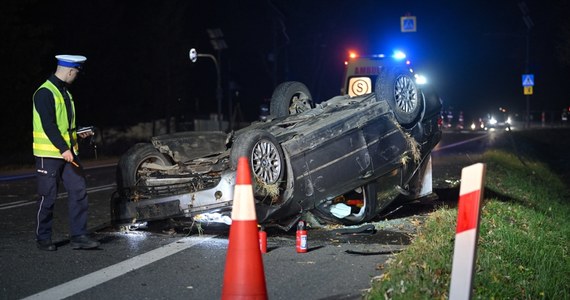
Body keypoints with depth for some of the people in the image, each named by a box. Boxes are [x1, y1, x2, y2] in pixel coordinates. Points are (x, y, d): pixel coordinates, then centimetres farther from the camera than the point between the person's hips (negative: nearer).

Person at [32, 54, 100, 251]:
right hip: (49, 154, -8)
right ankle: (43, 238, 15)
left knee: (79, 191, 1)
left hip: (68, 152, 8)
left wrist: (79, 134, 14)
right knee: (48, 198, 1)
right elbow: (48, 125, -21)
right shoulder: (45, 93, -13)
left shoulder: (64, 92, 16)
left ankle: (78, 236, 4)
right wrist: (63, 149, -26)